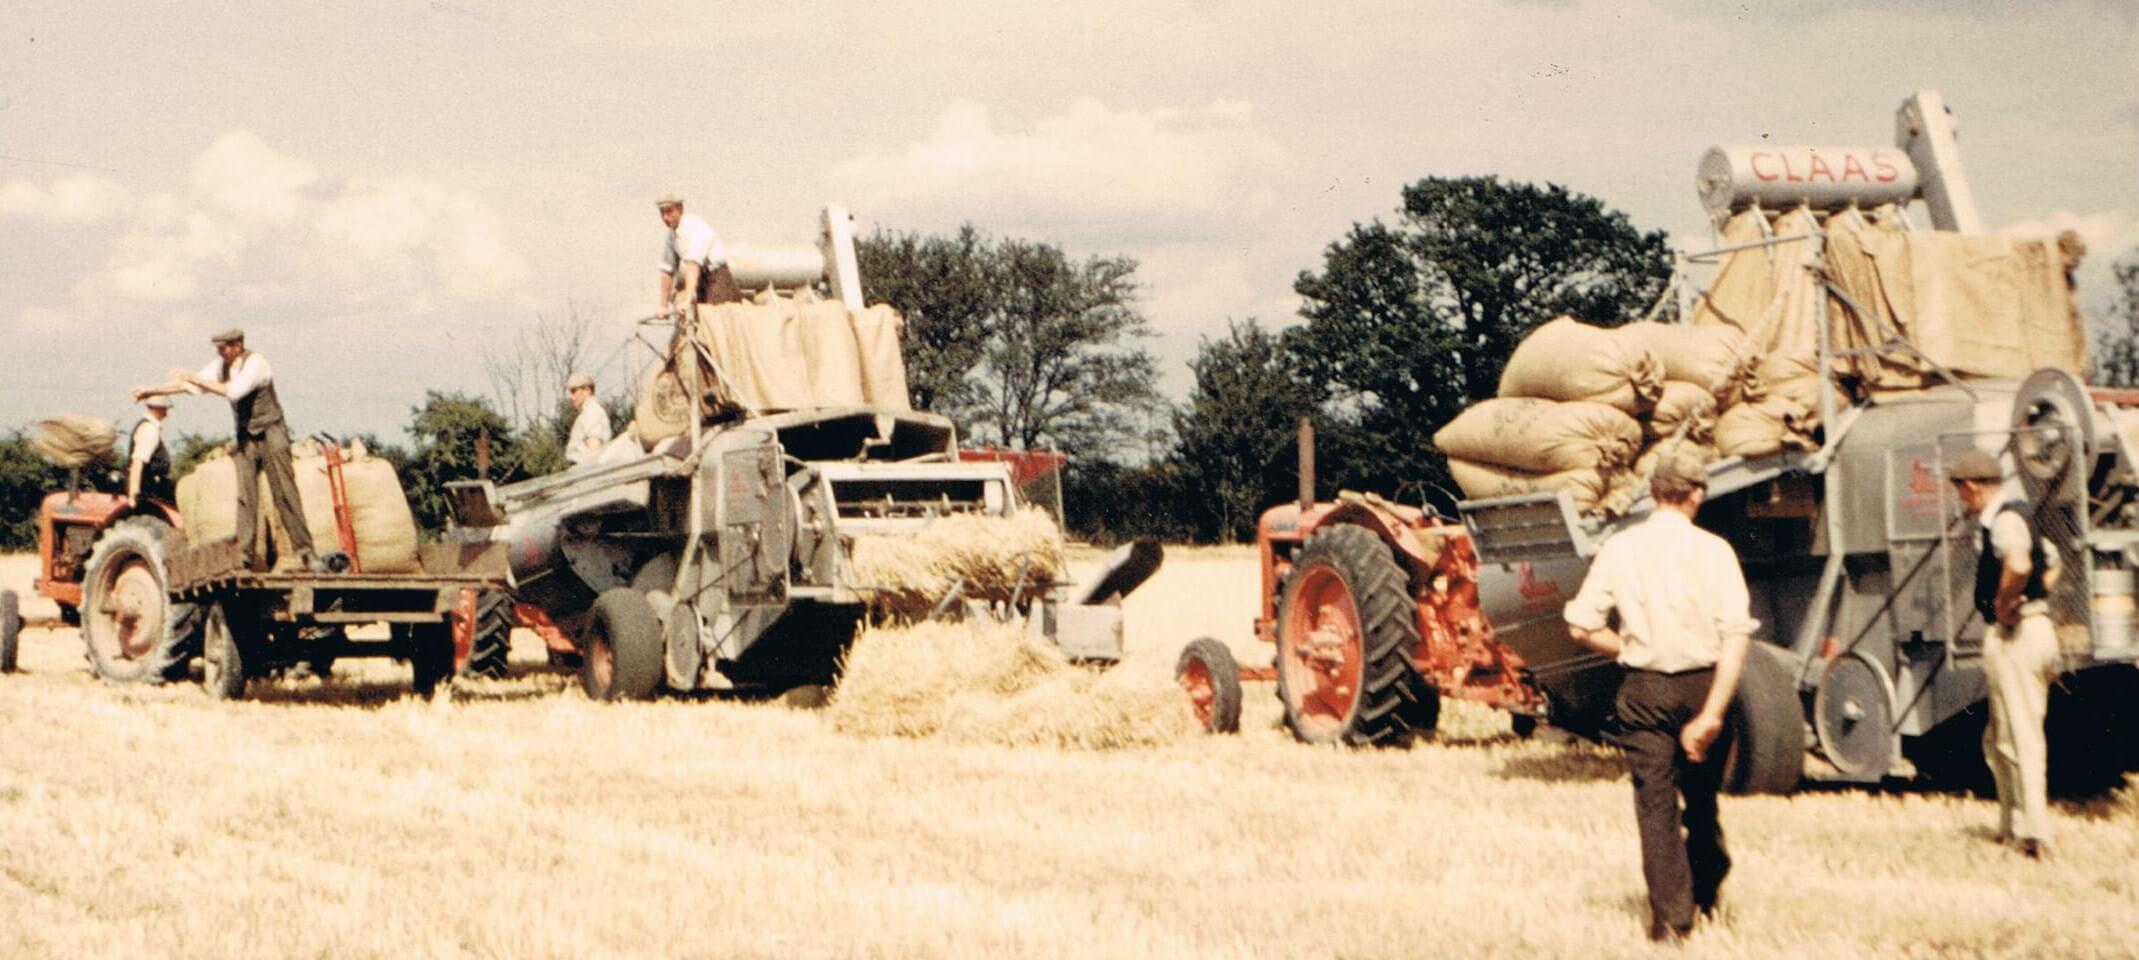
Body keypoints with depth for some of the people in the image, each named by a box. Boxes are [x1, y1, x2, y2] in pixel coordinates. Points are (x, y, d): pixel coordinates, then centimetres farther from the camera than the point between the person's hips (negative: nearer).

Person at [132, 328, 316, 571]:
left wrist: (196, 378, -29)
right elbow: (189, 384, 9)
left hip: (270, 435, -6)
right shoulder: (221, 365, 3)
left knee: (285, 494, -7)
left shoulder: (255, 363, -18)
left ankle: (305, 550, -5)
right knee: (245, 495, -3)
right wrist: (152, 391, 7)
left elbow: (234, 391, -31)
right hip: (245, 438, 6)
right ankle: (245, 553, -6)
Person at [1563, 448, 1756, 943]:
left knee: (1655, 801, 3)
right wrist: (1712, 713, -17)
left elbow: (1582, 626, -2)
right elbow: (1736, 634, -15)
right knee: (1701, 800, 18)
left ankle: (1670, 913, -5)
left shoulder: (1620, 548, -1)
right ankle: (1707, 896, 34)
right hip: (1701, 684, 0)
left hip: (1644, 687, 0)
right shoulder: (1713, 550, -7)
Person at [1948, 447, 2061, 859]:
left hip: (2012, 636, -10)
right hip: (2035, 629, 10)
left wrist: (2003, 603, -20)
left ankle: (2033, 833, -9)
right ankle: (2013, 825, 24)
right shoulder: (2014, 517, 17)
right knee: (2000, 739, 17)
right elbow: (2052, 564, 33)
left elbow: (2019, 565, -37)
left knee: (2020, 737, -8)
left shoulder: (2003, 521, -16)